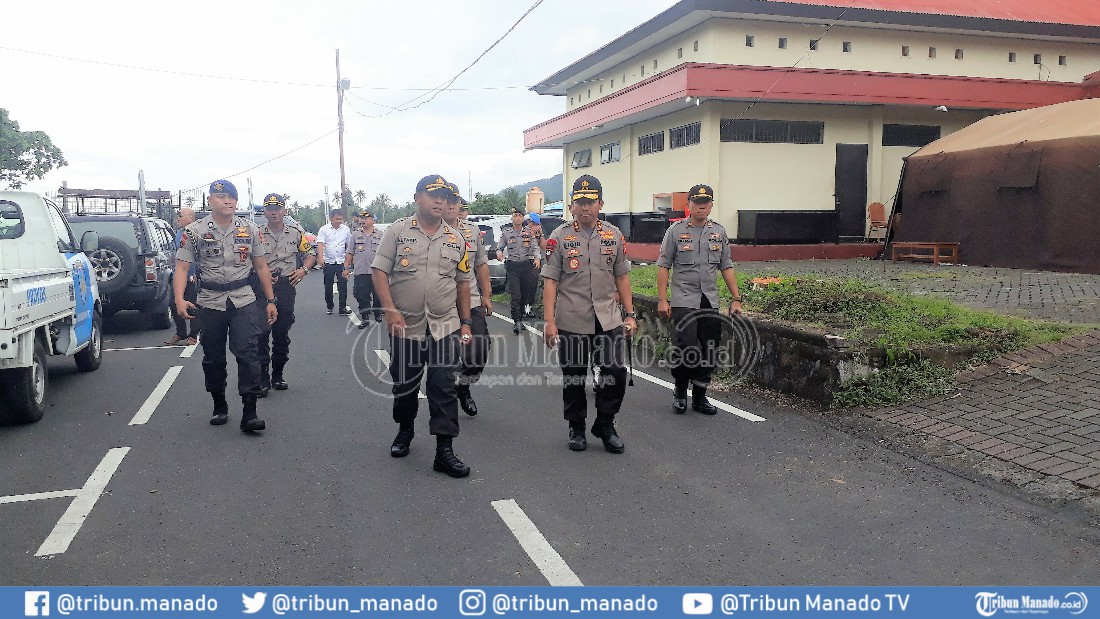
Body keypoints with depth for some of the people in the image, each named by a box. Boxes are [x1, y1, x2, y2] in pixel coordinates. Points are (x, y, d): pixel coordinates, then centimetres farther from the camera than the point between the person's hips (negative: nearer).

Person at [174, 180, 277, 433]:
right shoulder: (195, 231, 1)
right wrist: (179, 300, -18)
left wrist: (270, 300, 9)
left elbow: (261, 266, 12)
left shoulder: (250, 228, 7)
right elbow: (182, 268, -3)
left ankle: (249, 413, -10)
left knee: (247, 353, -11)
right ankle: (219, 406, 27)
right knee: (213, 359, 9)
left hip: (243, 300, 0)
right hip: (210, 302, 0)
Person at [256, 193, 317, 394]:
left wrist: (304, 270, -2)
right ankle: (263, 379, 0)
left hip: (287, 286, 2)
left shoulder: (296, 231, 6)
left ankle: (278, 375, 23)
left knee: (282, 334, 9)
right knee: (262, 334, -6)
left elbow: (310, 253, 15)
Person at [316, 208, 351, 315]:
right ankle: (329, 307, 19)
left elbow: (349, 245, 12)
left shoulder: (346, 229, 3)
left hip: (341, 262, 1)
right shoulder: (324, 229, -4)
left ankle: (343, 308, 1)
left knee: (343, 286, -3)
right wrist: (320, 257, -27)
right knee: (328, 286, 7)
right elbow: (320, 244, -13)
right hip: (328, 262, -1)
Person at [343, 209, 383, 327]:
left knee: (378, 295, 5)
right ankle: (365, 318, 7)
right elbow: (349, 253, 9)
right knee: (362, 297, -1)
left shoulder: (380, 236, 8)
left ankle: (378, 314, 23)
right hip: (360, 272, 1)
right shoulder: (355, 235, 10)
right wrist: (346, 268, 3)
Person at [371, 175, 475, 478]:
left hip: (445, 327, 1)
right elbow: (380, 271, -5)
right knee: (404, 384, 13)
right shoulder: (397, 231, 0)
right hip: (405, 325, -1)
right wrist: (391, 310, -16)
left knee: (444, 388, -2)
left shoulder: (456, 238, 8)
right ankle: (404, 430, 38)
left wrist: (465, 322, 9)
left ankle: (445, 451, 1)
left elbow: (463, 283, 13)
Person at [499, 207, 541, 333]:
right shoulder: (506, 232, 7)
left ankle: (520, 318, 21)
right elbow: (501, 246, 13)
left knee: (525, 293, 7)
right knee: (515, 295, -11)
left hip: (527, 265, 1)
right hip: (512, 266, -1)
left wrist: (537, 258, -17)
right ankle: (516, 322, -13)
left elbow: (535, 247, 1)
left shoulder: (529, 231, 7)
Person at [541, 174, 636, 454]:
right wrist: (549, 321, -10)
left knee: (616, 373, 0)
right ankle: (576, 428, 26)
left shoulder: (614, 235, 6)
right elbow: (550, 281, -4)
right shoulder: (559, 237, -2)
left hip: (608, 320, 2)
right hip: (571, 322, -2)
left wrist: (630, 315, 6)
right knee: (573, 376, 8)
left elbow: (622, 277, 11)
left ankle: (605, 425, 20)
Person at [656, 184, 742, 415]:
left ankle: (700, 397, 18)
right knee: (685, 346, -11)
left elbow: (726, 267, 14)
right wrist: (662, 299, -9)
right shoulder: (676, 230, -1)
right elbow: (663, 266, -2)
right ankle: (680, 392, 10)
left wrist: (736, 298, 8)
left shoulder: (719, 232, 10)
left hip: (710, 301, 4)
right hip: (683, 300, -4)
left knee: (708, 351, 5)